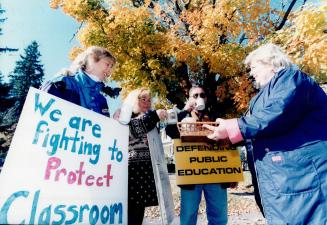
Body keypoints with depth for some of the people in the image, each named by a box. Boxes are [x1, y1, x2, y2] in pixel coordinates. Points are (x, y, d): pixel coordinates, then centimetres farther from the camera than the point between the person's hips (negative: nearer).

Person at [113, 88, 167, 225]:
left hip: (146, 170, 5)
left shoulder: (149, 118, 22)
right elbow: (131, 128, -15)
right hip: (131, 169, -5)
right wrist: (154, 116, -21)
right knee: (130, 212, -8)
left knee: (138, 213, 8)